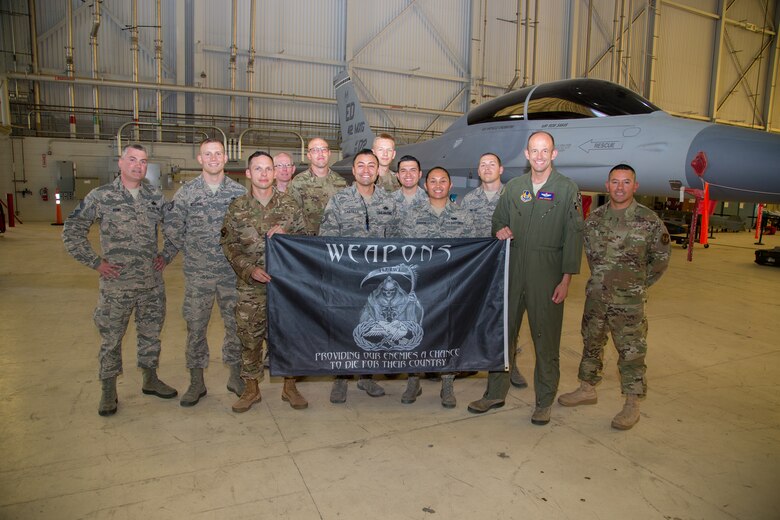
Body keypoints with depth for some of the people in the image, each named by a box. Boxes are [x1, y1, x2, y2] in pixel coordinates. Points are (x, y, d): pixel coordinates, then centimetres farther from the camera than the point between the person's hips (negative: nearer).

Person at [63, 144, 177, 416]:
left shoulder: (155, 196, 4)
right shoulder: (100, 196, -5)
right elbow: (71, 232, -1)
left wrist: (166, 255, 6)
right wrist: (96, 262, -5)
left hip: (152, 283, 3)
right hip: (116, 284, -3)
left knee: (151, 333, 15)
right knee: (111, 337, 7)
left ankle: (150, 379, 32)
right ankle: (108, 391, 23)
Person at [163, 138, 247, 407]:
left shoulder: (240, 191, 3)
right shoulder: (186, 192, 1)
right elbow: (172, 228, 3)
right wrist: (168, 255, -2)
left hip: (233, 272, 1)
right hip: (198, 273, 0)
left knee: (236, 323, 8)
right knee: (195, 326, 6)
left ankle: (236, 376, 24)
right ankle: (196, 382, 20)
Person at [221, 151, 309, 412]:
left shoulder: (290, 204, 2)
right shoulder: (237, 208, 1)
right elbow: (229, 245, 2)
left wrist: (285, 233, -14)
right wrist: (250, 269, -11)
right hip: (251, 286, 0)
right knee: (250, 337, 7)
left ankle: (289, 386, 24)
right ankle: (251, 389, 25)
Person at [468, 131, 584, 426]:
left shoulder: (567, 190, 0)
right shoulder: (514, 187, 10)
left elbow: (573, 236, -4)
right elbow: (498, 220, 20)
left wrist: (566, 279, -9)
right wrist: (499, 231, -5)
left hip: (547, 274, -3)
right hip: (513, 271, 4)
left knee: (546, 338, 3)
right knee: (502, 331, 8)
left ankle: (544, 401, 20)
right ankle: (495, 393, 23)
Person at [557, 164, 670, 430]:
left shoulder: (649, 220, -7)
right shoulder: (594, 218, 3)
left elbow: (661, 258, 3)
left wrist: (640, 285, 4)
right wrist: (601, 279, 12)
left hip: (629, 301, -4)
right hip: (596, 295, 5)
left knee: (631, 351, 1)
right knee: (591, 343, 16)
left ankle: (632, 404, 15)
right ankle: (587, 389, 33)